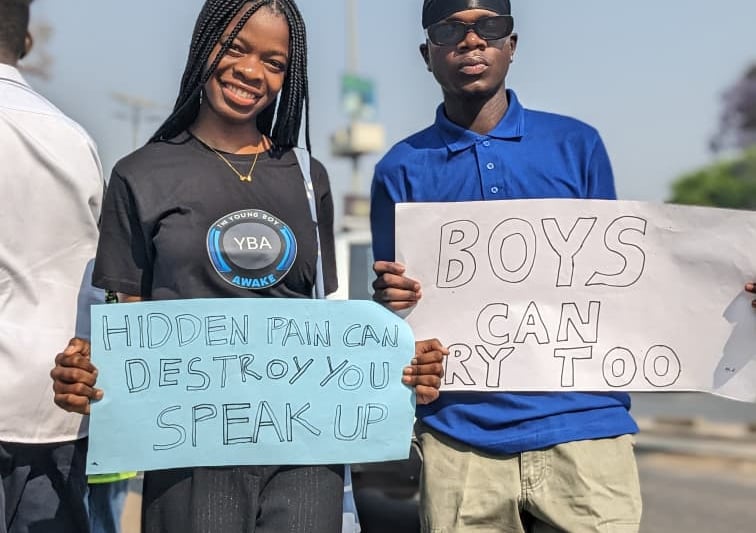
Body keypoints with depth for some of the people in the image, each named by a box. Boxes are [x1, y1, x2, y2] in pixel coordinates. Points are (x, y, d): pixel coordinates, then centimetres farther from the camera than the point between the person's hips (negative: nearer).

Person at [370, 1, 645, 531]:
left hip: (584, 423, 1)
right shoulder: (402, 170, 4)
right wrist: (394, 300, -16)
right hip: (460, 436, 0)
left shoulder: (577, 145, 6)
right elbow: (393, 299, 7)